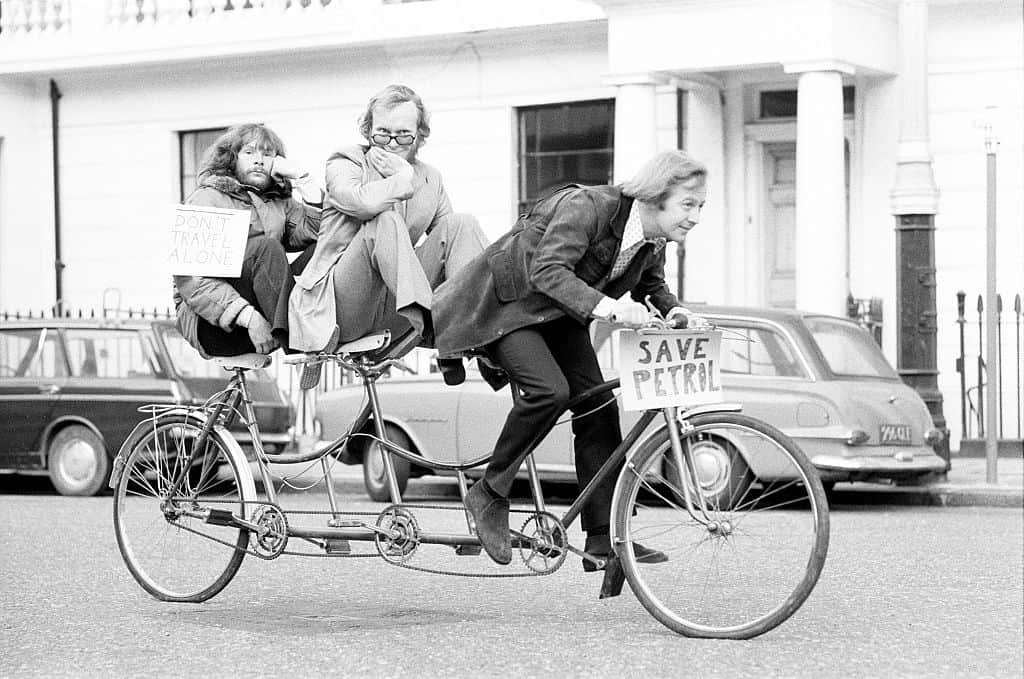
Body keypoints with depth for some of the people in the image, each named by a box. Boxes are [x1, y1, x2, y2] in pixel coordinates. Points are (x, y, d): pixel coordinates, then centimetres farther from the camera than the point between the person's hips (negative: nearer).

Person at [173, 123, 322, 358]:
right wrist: (248, 317, -24)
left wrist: (302, 178, -2)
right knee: (266, 248, -26)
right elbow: (190, 279, -13)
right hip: (209, 319, -5)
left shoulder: (280, 204, 19)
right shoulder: (206, 199, 1)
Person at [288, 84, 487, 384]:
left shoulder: (430, 178, 17)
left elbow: (453, 236, 9)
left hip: (392, 312, 5)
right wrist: (405, 178, -9)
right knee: (387, 220, -31)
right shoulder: (344, 162, 1)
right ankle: (431, 329, -46)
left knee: (462, 224, -11)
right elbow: (364, 202, -23)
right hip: (340, 305, -5)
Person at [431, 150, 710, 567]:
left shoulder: (654, 241, -5)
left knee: (597, 406, -4)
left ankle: (604, 537, -2)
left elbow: (651, 284, 14)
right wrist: (604, 305, -52)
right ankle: (490, 495, -13)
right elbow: (546, 271, -39)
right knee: (550, 390, -29)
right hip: (508, 304, -8)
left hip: (560, 315, 8)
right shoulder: (586, 207, -30)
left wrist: (674, 310, -8)